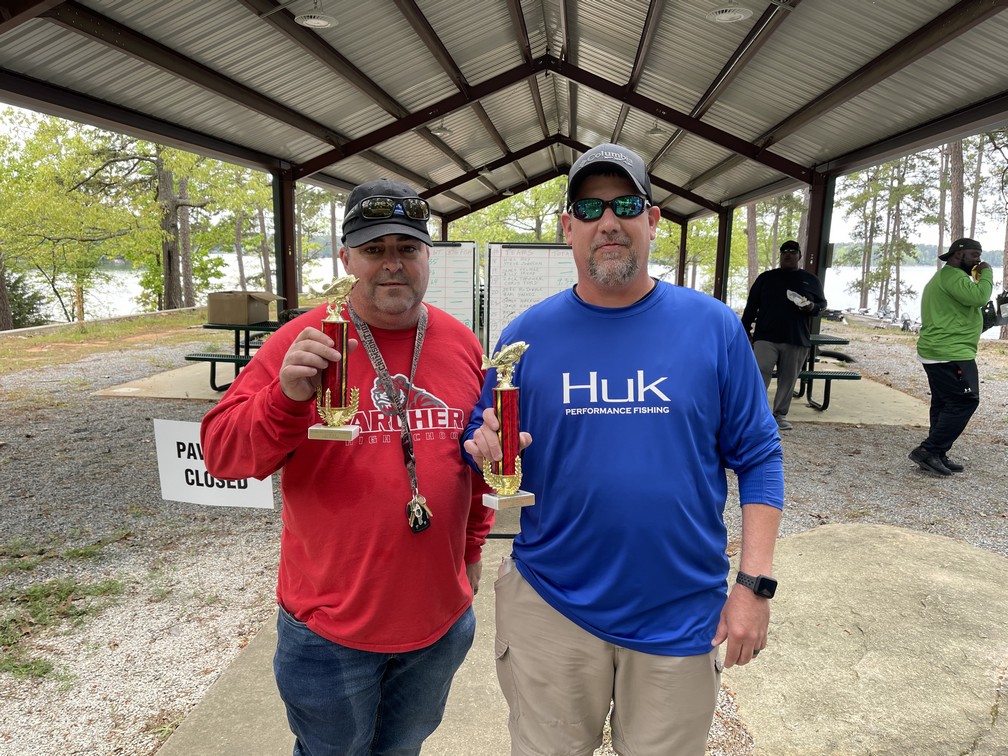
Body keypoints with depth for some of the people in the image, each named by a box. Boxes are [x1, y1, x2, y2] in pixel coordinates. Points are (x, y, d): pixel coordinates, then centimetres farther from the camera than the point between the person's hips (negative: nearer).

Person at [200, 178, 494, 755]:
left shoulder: (463, 344, -1)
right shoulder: (304, 342, -12)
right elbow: (220, 452, -15)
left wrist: (473, 545, 14)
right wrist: (287, 398, -33)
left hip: (442, 619, 3)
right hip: (331, 625, -3)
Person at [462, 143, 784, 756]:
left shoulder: (713, 327, -5)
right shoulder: (528, 334, -4)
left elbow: (758, 458, -2)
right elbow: (482, 443, 4)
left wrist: (756, 583, -7)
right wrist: (486, 450, -20)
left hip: (682, 614, 0)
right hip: (552, 607, 1)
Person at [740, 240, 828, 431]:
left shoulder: (811, 280, 11)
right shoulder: (766, 277, 9)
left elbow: (822, 303, 18)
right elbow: (751, 306, 8)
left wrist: (813, 307, -7)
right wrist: (744, 333, 1)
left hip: (796, 341, 2)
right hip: (766, 337, -1)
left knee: (788, 379, 5)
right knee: (760, 374, -12)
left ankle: (781, 415, 16)